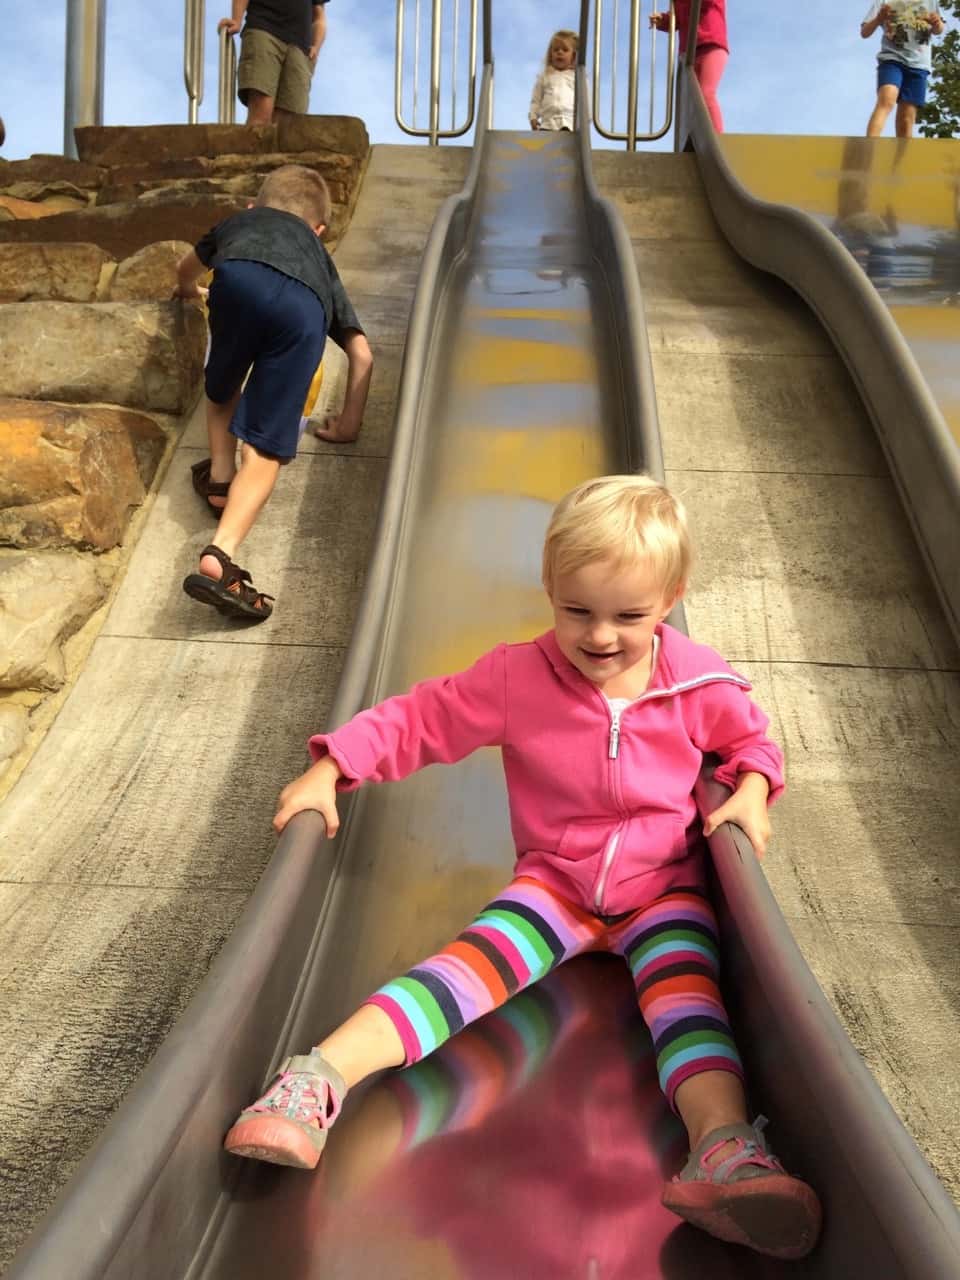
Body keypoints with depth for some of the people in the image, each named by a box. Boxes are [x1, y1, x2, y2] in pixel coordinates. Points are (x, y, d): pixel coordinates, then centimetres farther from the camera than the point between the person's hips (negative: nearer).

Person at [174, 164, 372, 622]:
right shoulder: (321, 259, 43)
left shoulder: (239, 223, 44)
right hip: (303, 307, 0)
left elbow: (188, 266, 64)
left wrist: (187, 290, 87)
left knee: (221, 391, 33)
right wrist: (349, 421, 47)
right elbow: (362, 353, 38)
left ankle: (219, 476, 24)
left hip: (239, 277, 1)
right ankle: (218, 556, -20)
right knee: (264, 451, -4)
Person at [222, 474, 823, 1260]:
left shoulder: (699, 681, -7)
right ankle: (317, 1082, -36)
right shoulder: (517, 677, -11)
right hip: (555, 880, -1)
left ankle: (724, 1147, -43)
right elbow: (423, 718, -7)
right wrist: (331, 770, -17)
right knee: (475, 963, -23)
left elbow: (752, 737, 11)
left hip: (664, 885, 2)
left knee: (683, 983, -26)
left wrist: (751, 792, -11)